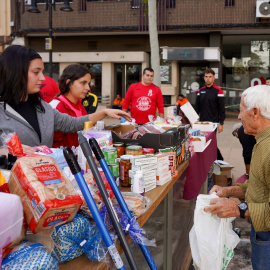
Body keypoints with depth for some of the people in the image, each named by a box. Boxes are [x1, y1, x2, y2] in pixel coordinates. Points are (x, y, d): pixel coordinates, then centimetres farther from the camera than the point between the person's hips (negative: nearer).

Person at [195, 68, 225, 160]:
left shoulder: (218, 91, -4)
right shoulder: (201, 90, 11)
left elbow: (222, 109, -5)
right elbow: (197, 107, 16)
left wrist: (221, 123, -10)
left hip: (213, 123, -5)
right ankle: (220, 159, 21)